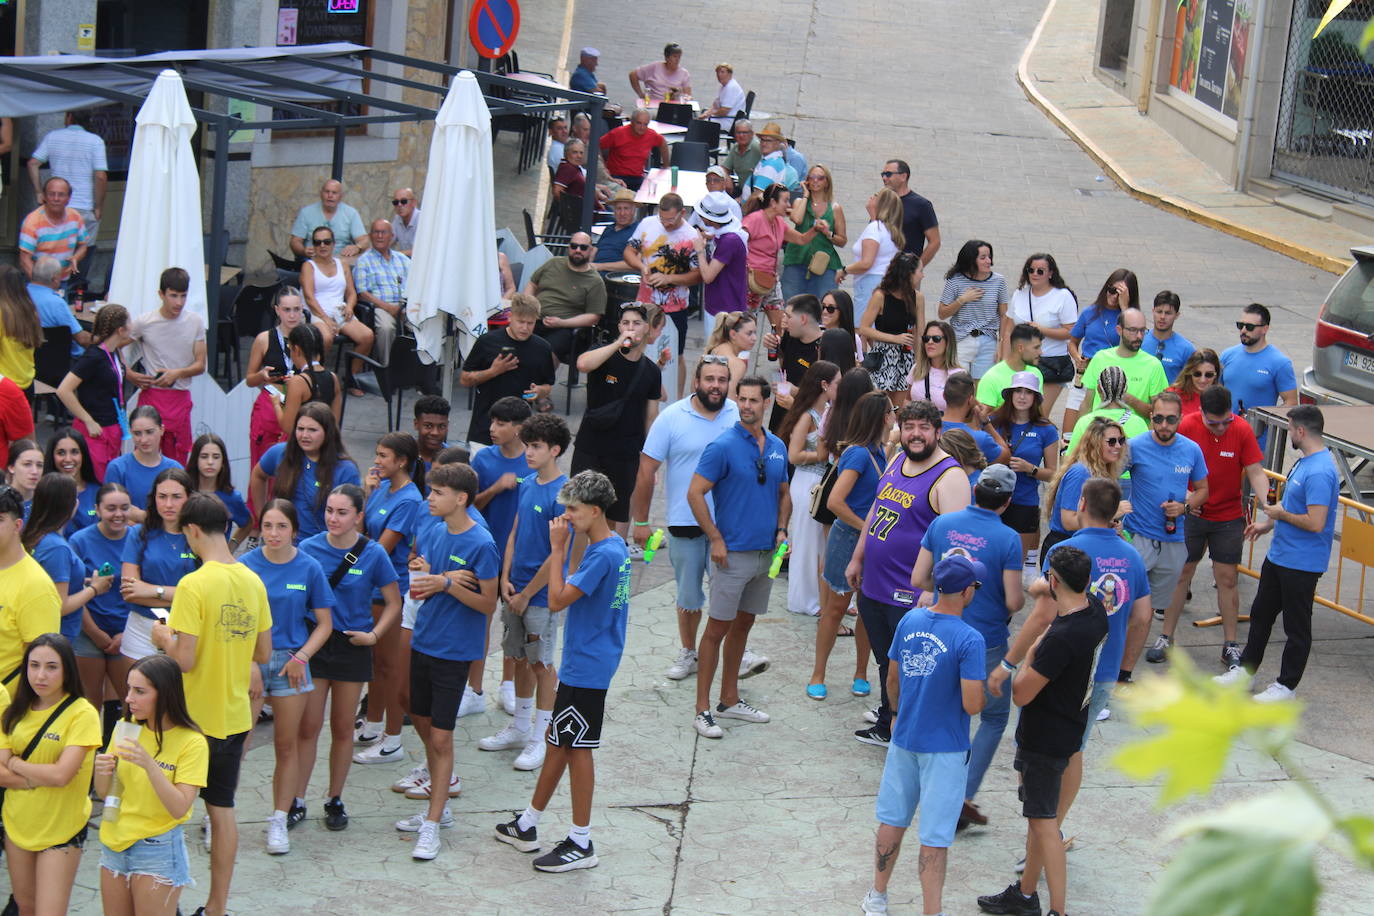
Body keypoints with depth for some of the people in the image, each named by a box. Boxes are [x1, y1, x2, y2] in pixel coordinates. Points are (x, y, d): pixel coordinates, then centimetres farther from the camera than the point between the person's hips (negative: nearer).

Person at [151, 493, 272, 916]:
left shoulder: (193, 585, -19)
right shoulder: (253, 582, 2)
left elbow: (184, 659, -21)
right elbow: (264, 654, 8)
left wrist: (164, 637, -2)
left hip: (195, 718, -6)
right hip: (235, 717, 6)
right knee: (222, 810, 14)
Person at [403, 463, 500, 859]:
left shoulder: (480, 545, -16)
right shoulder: (430, 533, 4)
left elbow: (488, 604, -15)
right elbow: (418, 589, 9)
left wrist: (446, 584, -24)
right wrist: (425, 577, -13)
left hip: (454, 649, -7)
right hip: (423, 642, 7)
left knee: (441, 737, -4)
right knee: (423, 723, 16)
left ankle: (432, 825, 2)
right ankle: (439, 806, 31)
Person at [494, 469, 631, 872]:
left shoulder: (603, 555, -23)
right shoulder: (615, 548, 9)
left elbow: (558, 600, -21)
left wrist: (559, 548, -17)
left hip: (586, 669, -10)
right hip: (581, 664, 10)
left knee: (576, 748, -1)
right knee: (557, 741, 18)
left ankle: (581, 844, 7)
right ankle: (527, 826, 30)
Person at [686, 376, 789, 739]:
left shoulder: (778, 447, 8)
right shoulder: (723, 446, -11)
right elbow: (695, 493, -13)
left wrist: (781, 530, 4)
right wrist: (716, 539, -15)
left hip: (766, 554, 6)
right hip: (733, 553, -6)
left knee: (743, 625, 14)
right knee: (718, 628, -4)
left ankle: (729, 700, 24)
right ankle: (702, 709, 0)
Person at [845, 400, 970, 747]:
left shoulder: (949, 477, -16)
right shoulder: (896, 463, 10)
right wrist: (857, 558, 22)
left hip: (910, 598, -8)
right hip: (873, 588, 8)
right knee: (886, 663, 21)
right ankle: (887, 728, 36)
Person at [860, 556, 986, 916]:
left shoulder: (909, 621, -4)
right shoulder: (969, 639, -21)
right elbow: (972, 705, -23)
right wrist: (988, 692, 0)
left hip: (904, 739, 5)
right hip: (945, 750, -5)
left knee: (892, 821, 20)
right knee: (935, 838, 2)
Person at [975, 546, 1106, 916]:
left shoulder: (1061, 639, -31)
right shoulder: (1095, 609, -3)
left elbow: (1021, 694, -21)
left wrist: (1031, 653, -9)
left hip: (1045, 739, -9)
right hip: (1070, 729, 9)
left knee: (1044, 821, -3)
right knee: (1038, 815, 20)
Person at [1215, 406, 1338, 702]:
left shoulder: (1320, 472, -26)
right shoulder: (1305, 461, 7)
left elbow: (1315, 522, -30)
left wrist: (1280, 514, -16)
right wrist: (1268, 524, 17)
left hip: (1301, 563, -10)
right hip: (1279, 555, 11)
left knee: (1296, 627, 5)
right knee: (1261, 614, 21)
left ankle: (1286, 686, 17)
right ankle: (1246, 669, 35)